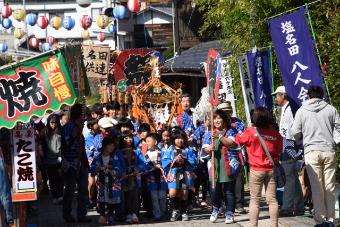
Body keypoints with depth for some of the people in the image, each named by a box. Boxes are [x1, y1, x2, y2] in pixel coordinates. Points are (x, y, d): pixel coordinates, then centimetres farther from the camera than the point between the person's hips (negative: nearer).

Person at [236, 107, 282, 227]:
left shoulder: (251, 132, -11)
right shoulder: (275, 134, -2)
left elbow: (238, 139, 5)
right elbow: (279, 150, 9)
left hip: (256, 170, -2)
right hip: (271, 169, 2)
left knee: (255, 200, 5)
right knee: (272, 199, 6)